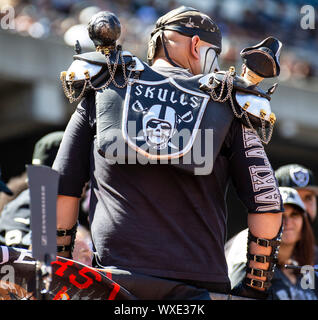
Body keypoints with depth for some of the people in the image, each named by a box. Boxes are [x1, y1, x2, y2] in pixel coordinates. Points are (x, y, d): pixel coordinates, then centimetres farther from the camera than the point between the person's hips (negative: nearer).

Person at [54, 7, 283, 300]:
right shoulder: (225, 106, 9)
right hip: (198, 284, 0)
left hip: (116, 276, 1)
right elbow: (266, 204, 5)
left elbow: (63, 188, 10)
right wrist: (256, 285, 14)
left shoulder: (103, 89, 12)